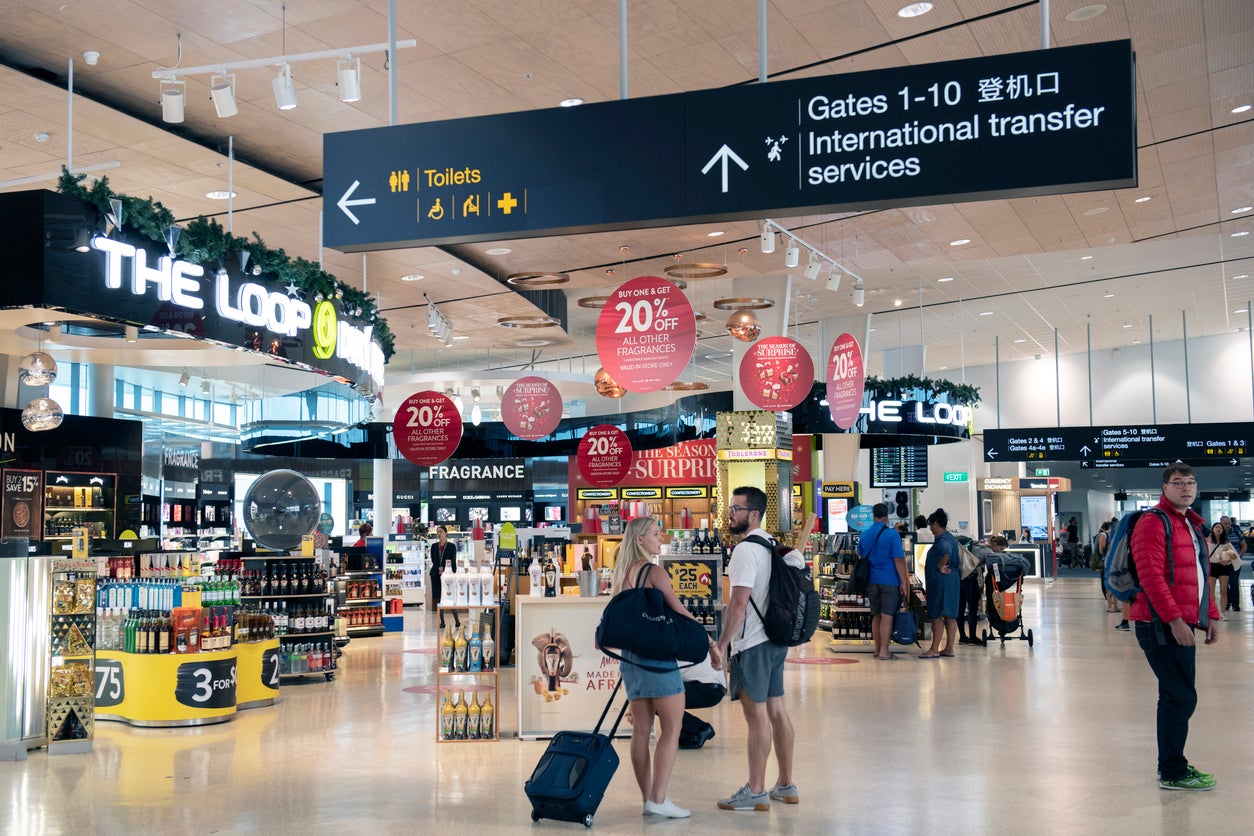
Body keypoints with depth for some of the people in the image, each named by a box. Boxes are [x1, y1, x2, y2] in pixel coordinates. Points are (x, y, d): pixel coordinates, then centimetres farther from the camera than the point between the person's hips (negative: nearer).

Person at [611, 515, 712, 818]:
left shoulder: (623, 574, 12)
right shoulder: (654, 572, -11)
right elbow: (680, 612, -12)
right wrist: (710, 643, -5)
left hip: (631, 656, 8)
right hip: (658, 656, -8)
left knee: (641, 730, 9)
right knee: (672, 729, -2)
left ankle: (647, 799, 12)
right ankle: (658, 799, -6)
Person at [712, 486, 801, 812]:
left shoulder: (745, 550, -16)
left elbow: (739, 602, -21)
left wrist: (722, 643, -17)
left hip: (752, 644, -9)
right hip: (776, 639, 9)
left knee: (756, 715, -4)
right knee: (776, 710, 13)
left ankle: (755, 792, 2)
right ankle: (786, 785, 21)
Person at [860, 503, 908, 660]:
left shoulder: (864, 535, 7)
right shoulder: (892, 534, -9)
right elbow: (899, 560, -12)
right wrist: (903, 582, -9)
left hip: (871, 581, 5)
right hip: (889, 580, -5)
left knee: (876, 616, 13)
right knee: (887, 615, -3)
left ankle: (878, 649, 19)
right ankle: (884, 651, -5)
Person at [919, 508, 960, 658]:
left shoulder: (942, 540, -15)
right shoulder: (949, 537, 16)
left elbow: (946, 553, -36)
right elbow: (957, 560, 28)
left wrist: (941, 567, -22)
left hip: (941, 580, -10)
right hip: (951, 580, 10)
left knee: (936, 615, -6)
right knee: (949, 615, 10)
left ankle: (934, 649, -5)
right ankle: (949, 648, 13)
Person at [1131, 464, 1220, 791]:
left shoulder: (1192, 525, 19)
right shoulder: (1153, 523, -12)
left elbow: (1200, 575, 25)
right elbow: (1151, 576, -21)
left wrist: (1211, 615, 18)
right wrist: (1174, 619, -24)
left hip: (1182, 623, 10)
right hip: (1162, 625, -10)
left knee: (1177, 696, 15)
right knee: (1181, 697, -8)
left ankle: (1172, 764, 25)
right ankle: (1172, 773, 0)